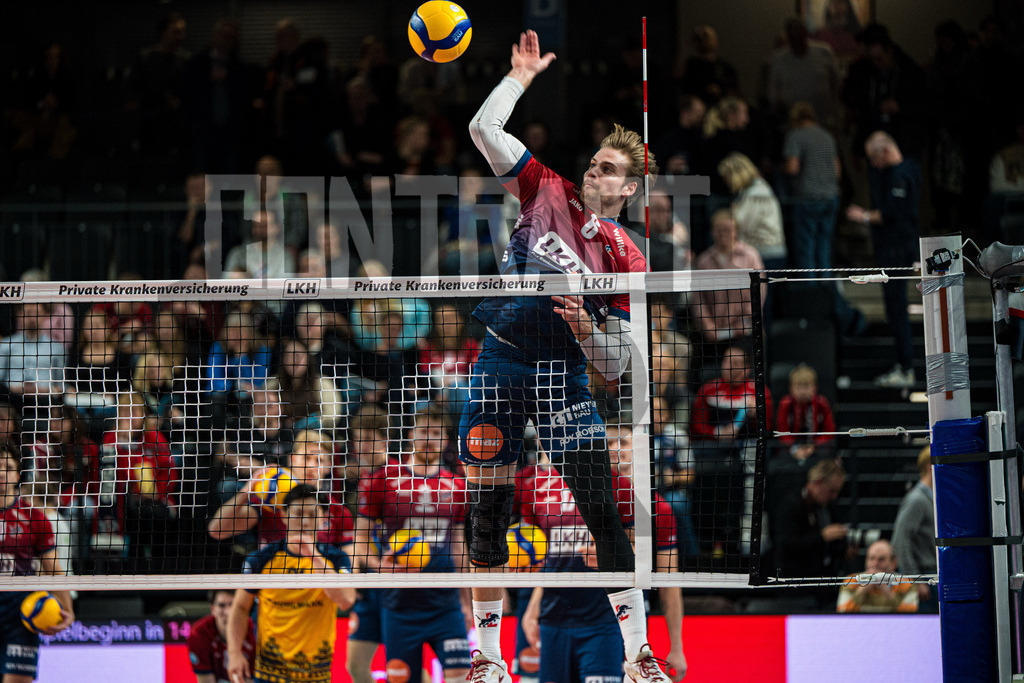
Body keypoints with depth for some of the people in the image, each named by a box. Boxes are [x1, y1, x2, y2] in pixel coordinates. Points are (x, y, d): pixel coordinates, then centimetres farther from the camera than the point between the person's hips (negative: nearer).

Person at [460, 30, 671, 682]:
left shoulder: (626, 259, -3)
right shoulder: (549, 191, 3)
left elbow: (617, 363, -4)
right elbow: (484, 130, -1)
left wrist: (584, 326, -21)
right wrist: (520, 77, -3)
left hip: (565, 379, -2)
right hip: (500, 364, 2)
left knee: (604, 514, -9)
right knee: (487, 511, 3)